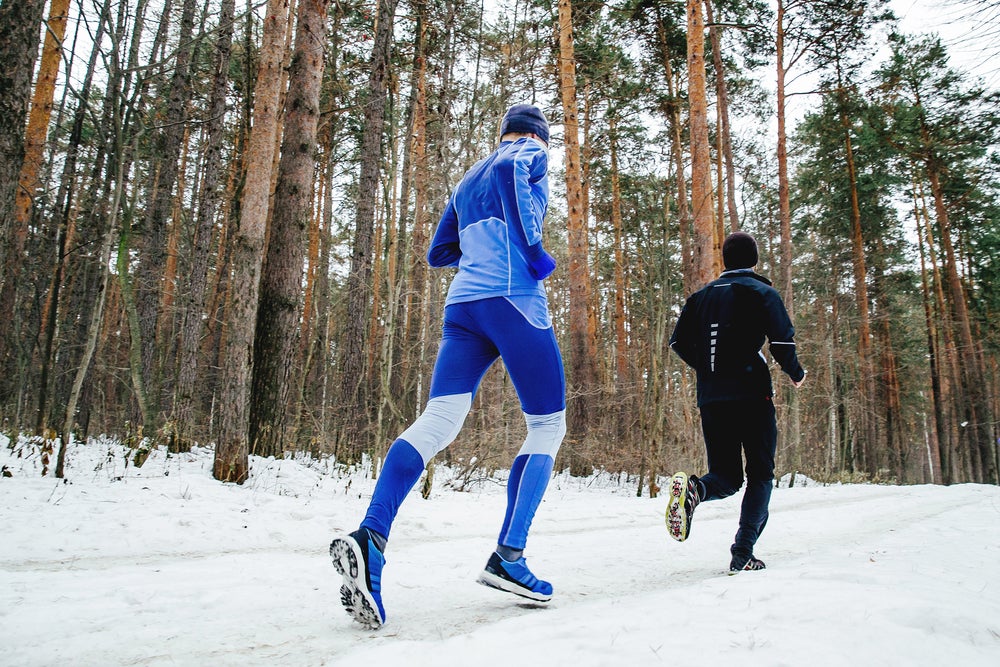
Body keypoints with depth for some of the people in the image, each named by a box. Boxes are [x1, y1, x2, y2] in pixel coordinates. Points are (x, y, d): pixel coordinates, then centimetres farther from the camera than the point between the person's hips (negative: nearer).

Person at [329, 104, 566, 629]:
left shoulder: (466, 181, 31)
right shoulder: (532, 154, 13)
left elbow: (437, 253, 32)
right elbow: (507, 169, -14)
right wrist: (531, 245, -13)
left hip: (461, 305, 6)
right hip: (514, 299, -6)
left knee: (439, 420, -10)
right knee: (547, 425, 4)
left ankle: (370, 536, -31)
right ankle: (507, 557, -5)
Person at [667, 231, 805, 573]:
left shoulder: (702, 295, 13)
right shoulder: (761, 291, 1)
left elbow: (679, 343, 10)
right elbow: (782, 341, -9)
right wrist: (796, 374, 10)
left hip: (710, 399, 4)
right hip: (752, 394, -4)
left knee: (727, 476, 11)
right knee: (760, 474, 9)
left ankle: (693, 487, -24)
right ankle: (742, 554, -3)